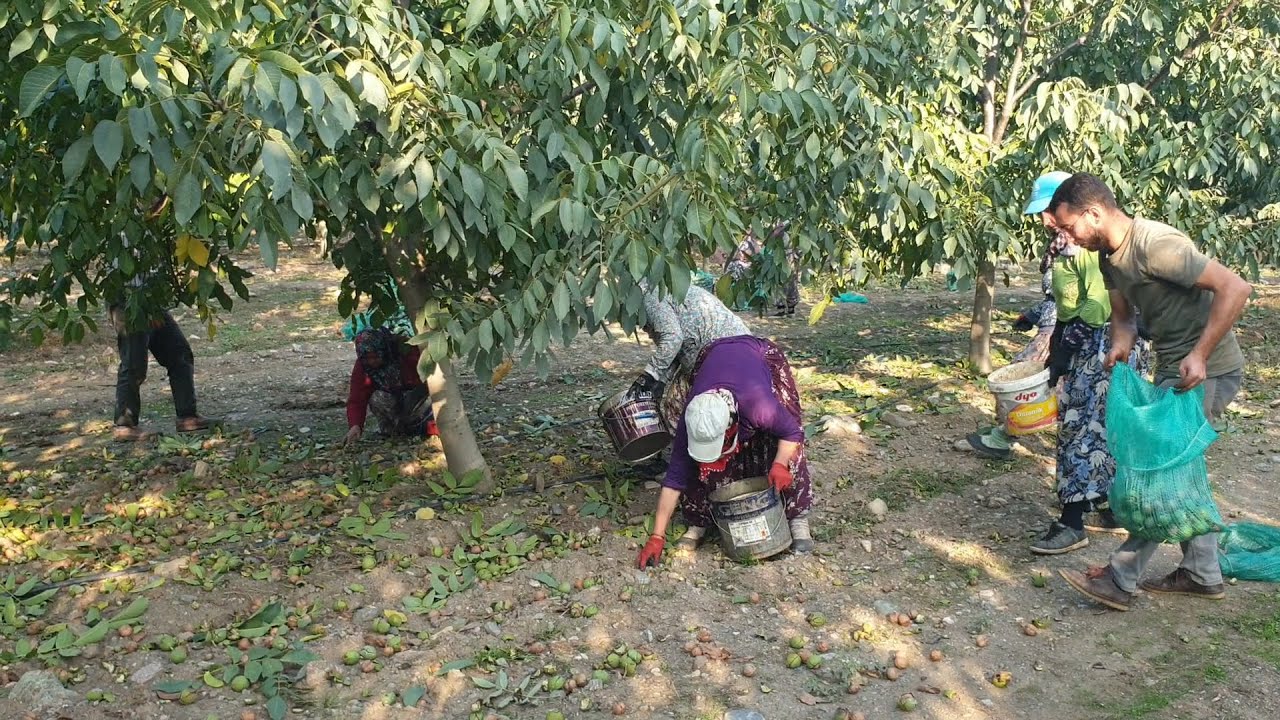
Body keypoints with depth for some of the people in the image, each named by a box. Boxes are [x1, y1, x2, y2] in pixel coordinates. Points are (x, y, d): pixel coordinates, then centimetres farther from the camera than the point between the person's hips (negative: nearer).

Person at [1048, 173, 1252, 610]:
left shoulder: (1156, 245, -26)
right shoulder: (1110, 257, 4)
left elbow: (1235, 288, -27)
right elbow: (1123, 315, 12)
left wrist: (1200, 354, -28)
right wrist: (1121, 345, -11)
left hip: (1207, 372, -10)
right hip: (1173, 369, 10)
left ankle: (1121, 580, -2)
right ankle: (1203, 574, 27)